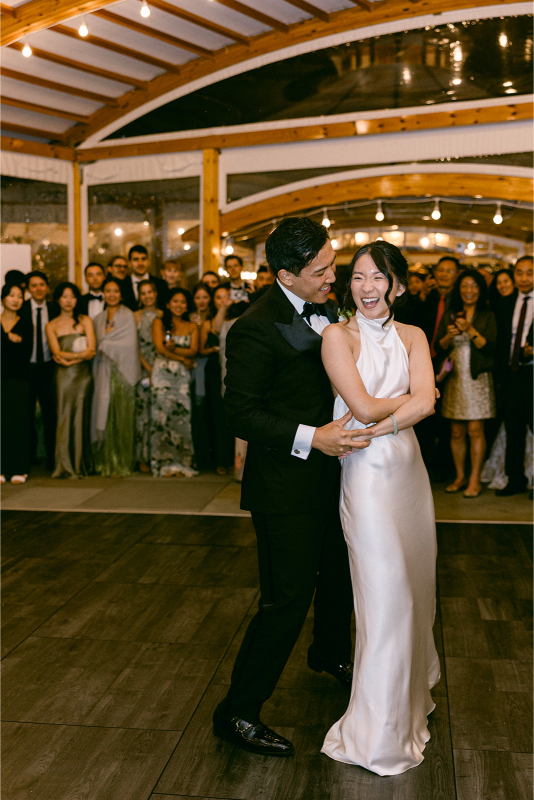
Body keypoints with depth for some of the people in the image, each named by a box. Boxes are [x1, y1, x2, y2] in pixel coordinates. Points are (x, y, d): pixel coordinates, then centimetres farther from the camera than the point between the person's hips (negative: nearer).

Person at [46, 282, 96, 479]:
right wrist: (80, 354, -5)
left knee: (81, 418, 3)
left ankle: (81, 465, 12)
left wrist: (68, 358, -7)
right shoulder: (51, 326, 8)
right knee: (65, 417, -1)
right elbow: (57, 354, -2)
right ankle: (66, 466, 5)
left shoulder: (85, 320, 9)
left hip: (84, 375, 1)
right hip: (64, 376, -1)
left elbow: (91, 350, 0)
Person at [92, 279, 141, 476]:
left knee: (121, 417, -5)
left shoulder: (128, 315, 1)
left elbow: (129, 345, -8)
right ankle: (105, 462, 7)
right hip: (104, 372, 4)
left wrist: (105, 344, -3)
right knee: (105, 414, 1)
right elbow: (98, 346, 15)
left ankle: (122, 462, 1)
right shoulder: (99, 319, 16)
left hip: (122, 371, -4)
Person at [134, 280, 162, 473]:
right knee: (142, 409, -5)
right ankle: (143, 457, 1)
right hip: (142, 367, -2)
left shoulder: (162, 315, 10)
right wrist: (148, 368, -8)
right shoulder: (136, 316, 5)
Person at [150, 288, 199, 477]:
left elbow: (193, 350, 1)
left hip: (183, 376, 1)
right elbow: (159, 348, -1)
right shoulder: (159, 322, 10)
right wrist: (183, 359, -5)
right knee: (163, 414, -5)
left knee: (182, 415, -6)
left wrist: (173, 349, -12)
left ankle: (181, 463, 1)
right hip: (163, 374, -1)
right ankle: (164, 463, 0)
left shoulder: (192, 326, 14)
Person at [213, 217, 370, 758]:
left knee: (339, 575, 26)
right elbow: (241, 413, -21)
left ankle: (330, 654, 55)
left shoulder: (325, 309, 4)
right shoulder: (255, 330, -22)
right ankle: (237, 713, 15)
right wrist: (312, 438, -28)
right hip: (286, 486, -9)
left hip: (331, 473, 9)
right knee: (288, 598, -3)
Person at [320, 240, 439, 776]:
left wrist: (377, 426, -19)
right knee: (386, 596, -1)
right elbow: (365, 408, -16)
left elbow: (424, 403, -9)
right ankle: (379, 734, 17)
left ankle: (411, 689, 42)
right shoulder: (338, 336, -7)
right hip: (367, 475, -5)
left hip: (410, 468, 5)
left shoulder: (412, 337, 7)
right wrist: (409, 397, -3)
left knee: (413, 586, 17)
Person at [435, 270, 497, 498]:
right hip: (455, 378, 3)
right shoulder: (449, 315, 10)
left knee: (475, 430, -5)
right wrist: (449, 335, -12)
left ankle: (474, 479, 3)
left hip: (478, 378, -3)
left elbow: (490, 348, -8)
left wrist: (470, 330, -16)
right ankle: (459, 477, 17)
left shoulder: (487, 316, 2)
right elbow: (439, 349, 7)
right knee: (456, 431, 6)